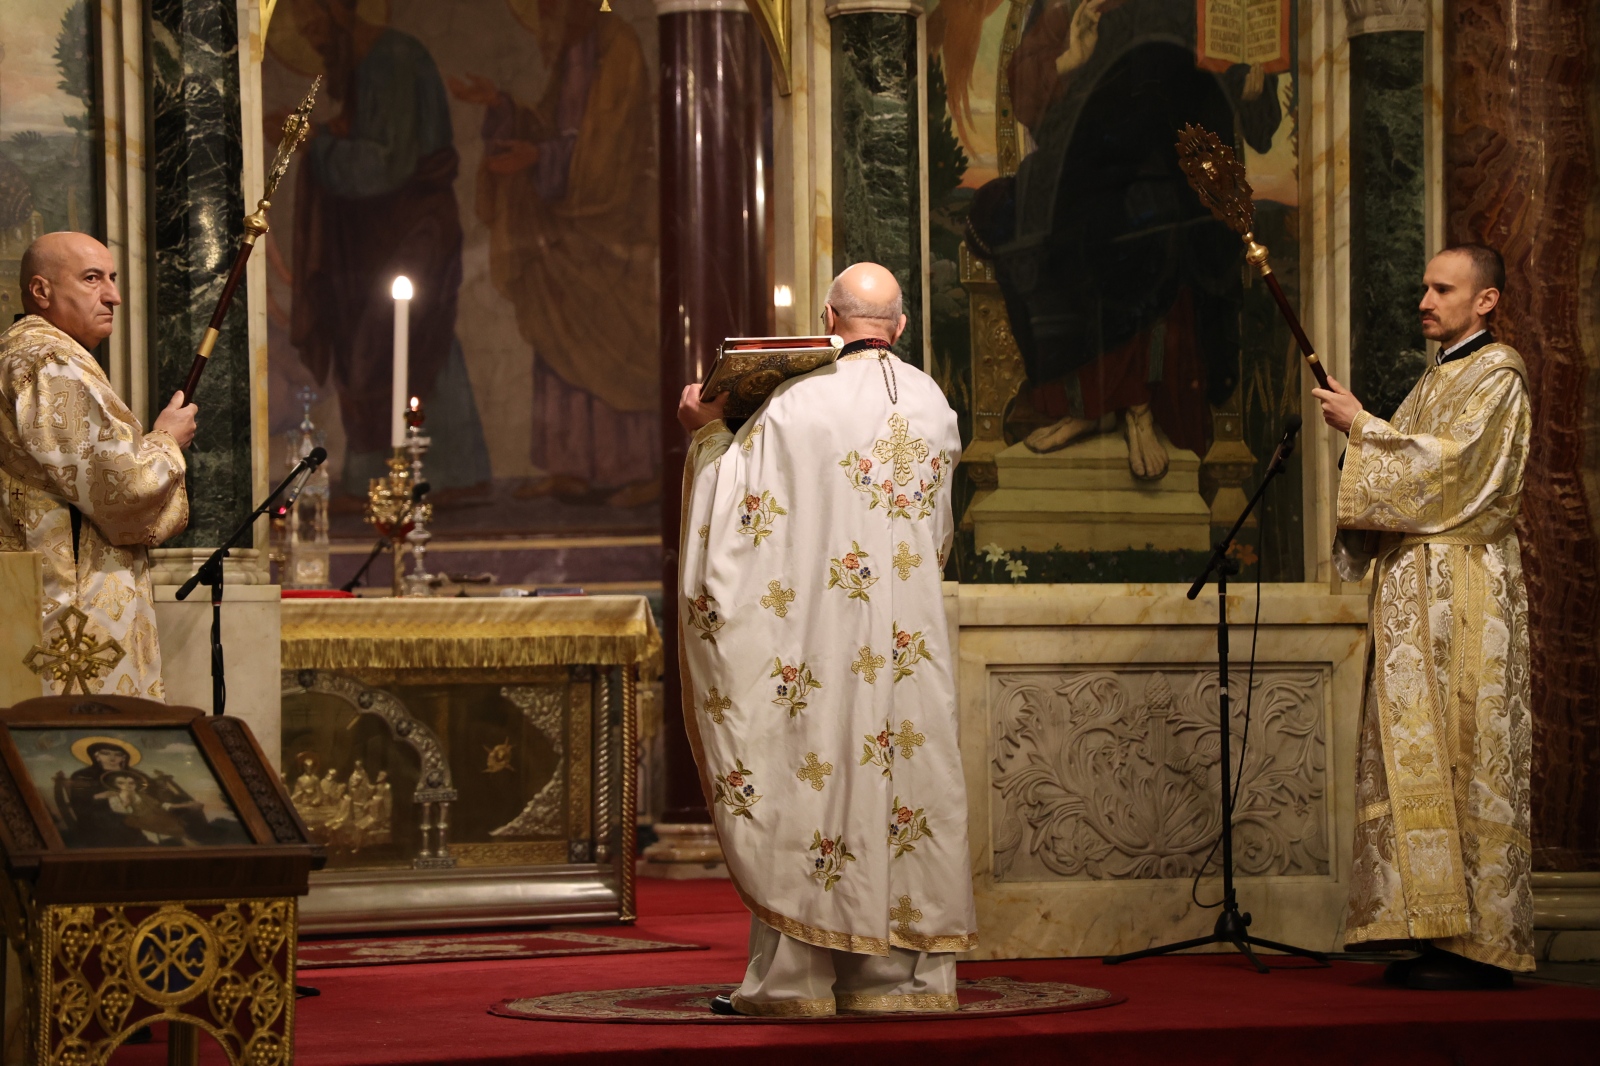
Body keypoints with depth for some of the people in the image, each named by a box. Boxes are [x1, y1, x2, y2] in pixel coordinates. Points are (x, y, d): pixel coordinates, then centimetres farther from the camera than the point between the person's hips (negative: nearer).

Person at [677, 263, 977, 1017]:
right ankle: (901, 973, 6)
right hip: (909, 638, 5)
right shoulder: (936, 408, 8)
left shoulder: (801, 404, -10)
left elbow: (738, 501, -3)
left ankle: (792, 976, -2)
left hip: (819, 635, -5)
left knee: (805, 782, -1)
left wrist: (708, 434, 12)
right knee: (903, 774, 6)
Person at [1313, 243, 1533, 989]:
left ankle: (1481, 944, -10)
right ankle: (1445, 933, 5)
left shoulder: (1498, 373, -6)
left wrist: (1364, 429, -12)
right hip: (1418, 590, 9)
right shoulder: (1440, 377, 22)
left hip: (1462, 587, -9)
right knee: (1421, 759, 4)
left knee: (1461, 758, -11)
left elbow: (1451, 466, -17)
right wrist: (1363, 433, 8)